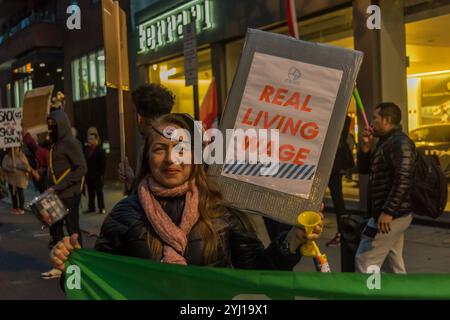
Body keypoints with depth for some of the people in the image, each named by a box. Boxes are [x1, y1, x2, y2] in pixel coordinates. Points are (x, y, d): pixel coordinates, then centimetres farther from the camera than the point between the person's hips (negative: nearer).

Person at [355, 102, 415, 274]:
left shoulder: (400, 142, -15)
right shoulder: (385, 142, 17)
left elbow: (403, 180, -25)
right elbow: (363, 169, 19)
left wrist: (387, 212, -28)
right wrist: (366, 146, 3)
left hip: (392, 215, -10)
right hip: (395, 214, 10)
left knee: (364, 262, -7)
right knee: (393, 264, 14)